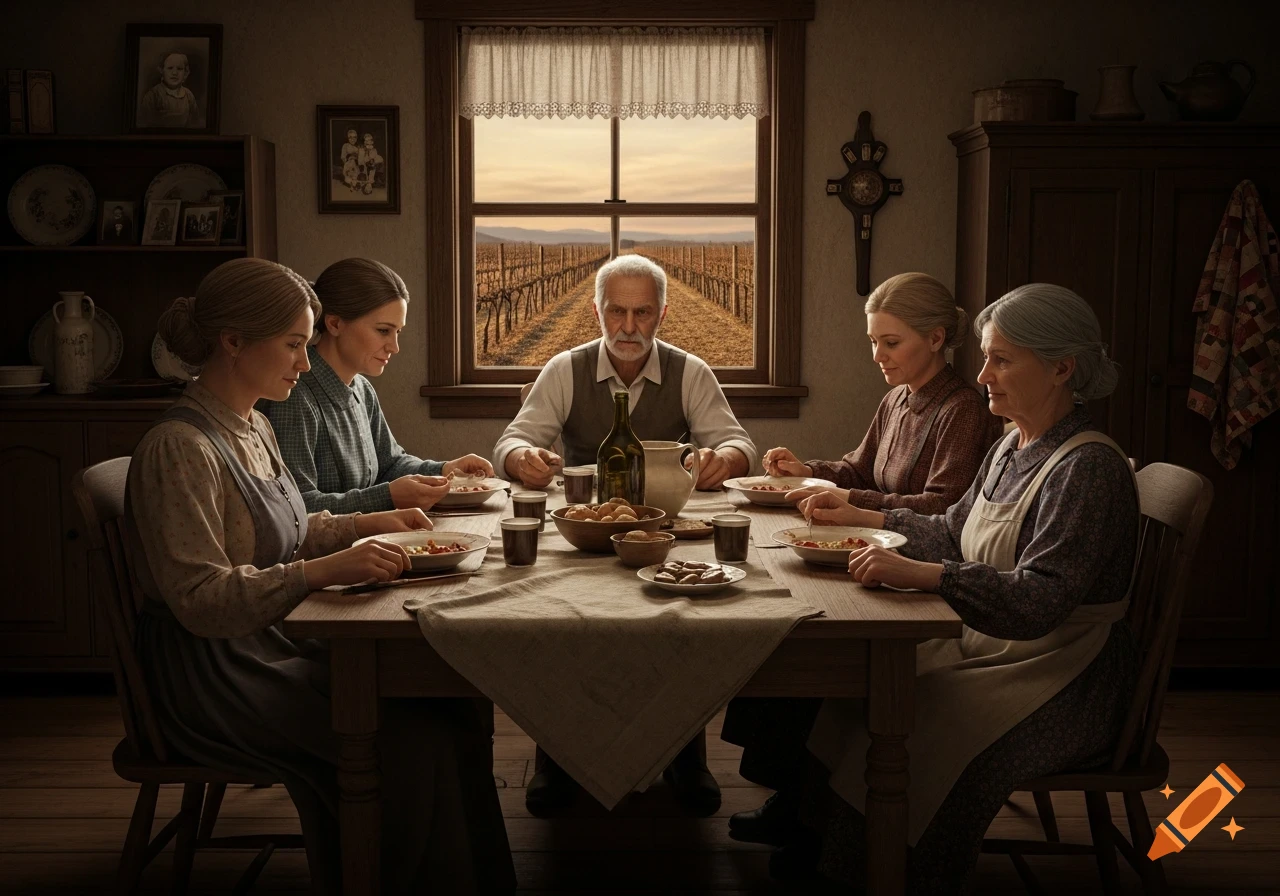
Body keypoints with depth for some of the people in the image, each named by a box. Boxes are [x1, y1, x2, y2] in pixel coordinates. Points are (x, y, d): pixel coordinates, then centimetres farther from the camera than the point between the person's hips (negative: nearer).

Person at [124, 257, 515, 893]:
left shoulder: (252, 428, 11)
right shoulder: (179, 449, -18)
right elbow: (200, 599, -23)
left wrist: (364, 524, 11)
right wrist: (323, 570, -32)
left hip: (275, 643, 9)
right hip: (215, 677, -9)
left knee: (454, 698, -10)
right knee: (417, 741, -22)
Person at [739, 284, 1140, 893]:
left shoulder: (1089, 467, -21)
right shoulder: (1012, 448, 8)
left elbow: (1039, 599, -30)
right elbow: (953, 532, 19)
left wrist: (917, 573, -38)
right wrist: (860, 516, 11)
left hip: (1064, 682, -9)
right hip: (988, 644, 9)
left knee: (914, 735, -23)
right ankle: (817, 834, 8)